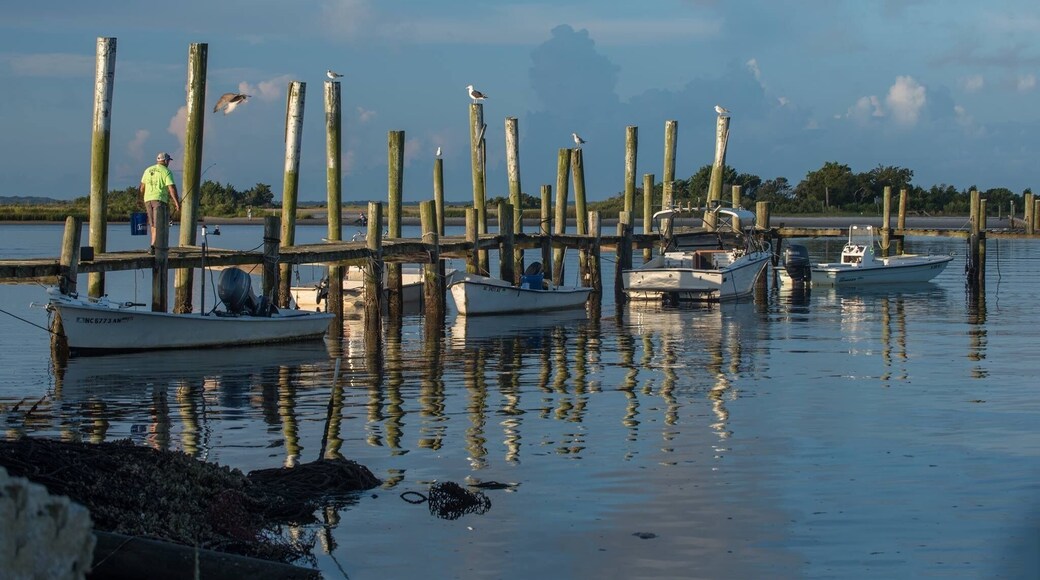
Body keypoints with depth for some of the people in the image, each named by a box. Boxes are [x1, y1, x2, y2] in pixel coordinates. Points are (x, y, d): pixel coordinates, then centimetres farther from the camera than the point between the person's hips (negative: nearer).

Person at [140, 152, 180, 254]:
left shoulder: (148, 170, 13)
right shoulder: (166, 172, -4)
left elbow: (142, 188, 16)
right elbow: (172, 188, -13)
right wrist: (177, 203, -12)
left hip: (148, 200, 6)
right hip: (160, 200, -6)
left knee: (153, 224, 15)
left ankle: (155, 246, 19)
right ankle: (153, 247, -20)